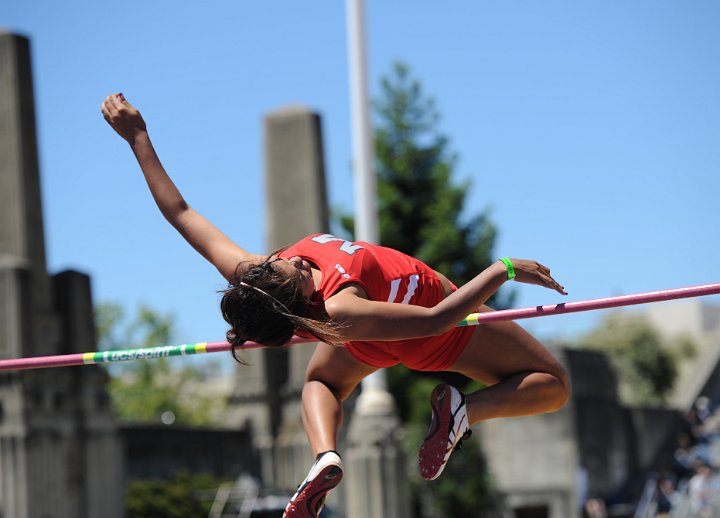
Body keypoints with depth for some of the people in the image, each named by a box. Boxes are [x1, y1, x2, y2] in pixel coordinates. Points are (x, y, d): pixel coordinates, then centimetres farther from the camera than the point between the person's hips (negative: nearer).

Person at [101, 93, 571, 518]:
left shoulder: (248, 280, -31)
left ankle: (325, 455, 6)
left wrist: (138, 137, -16)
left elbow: (179, 211, -21)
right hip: (436, 332, -5)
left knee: (321, 382, 37)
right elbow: (437, 320, -39)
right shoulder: (343, 315, -47)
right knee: (553, 385, 10)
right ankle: (464, 411, -11)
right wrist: (505, 269, -33)